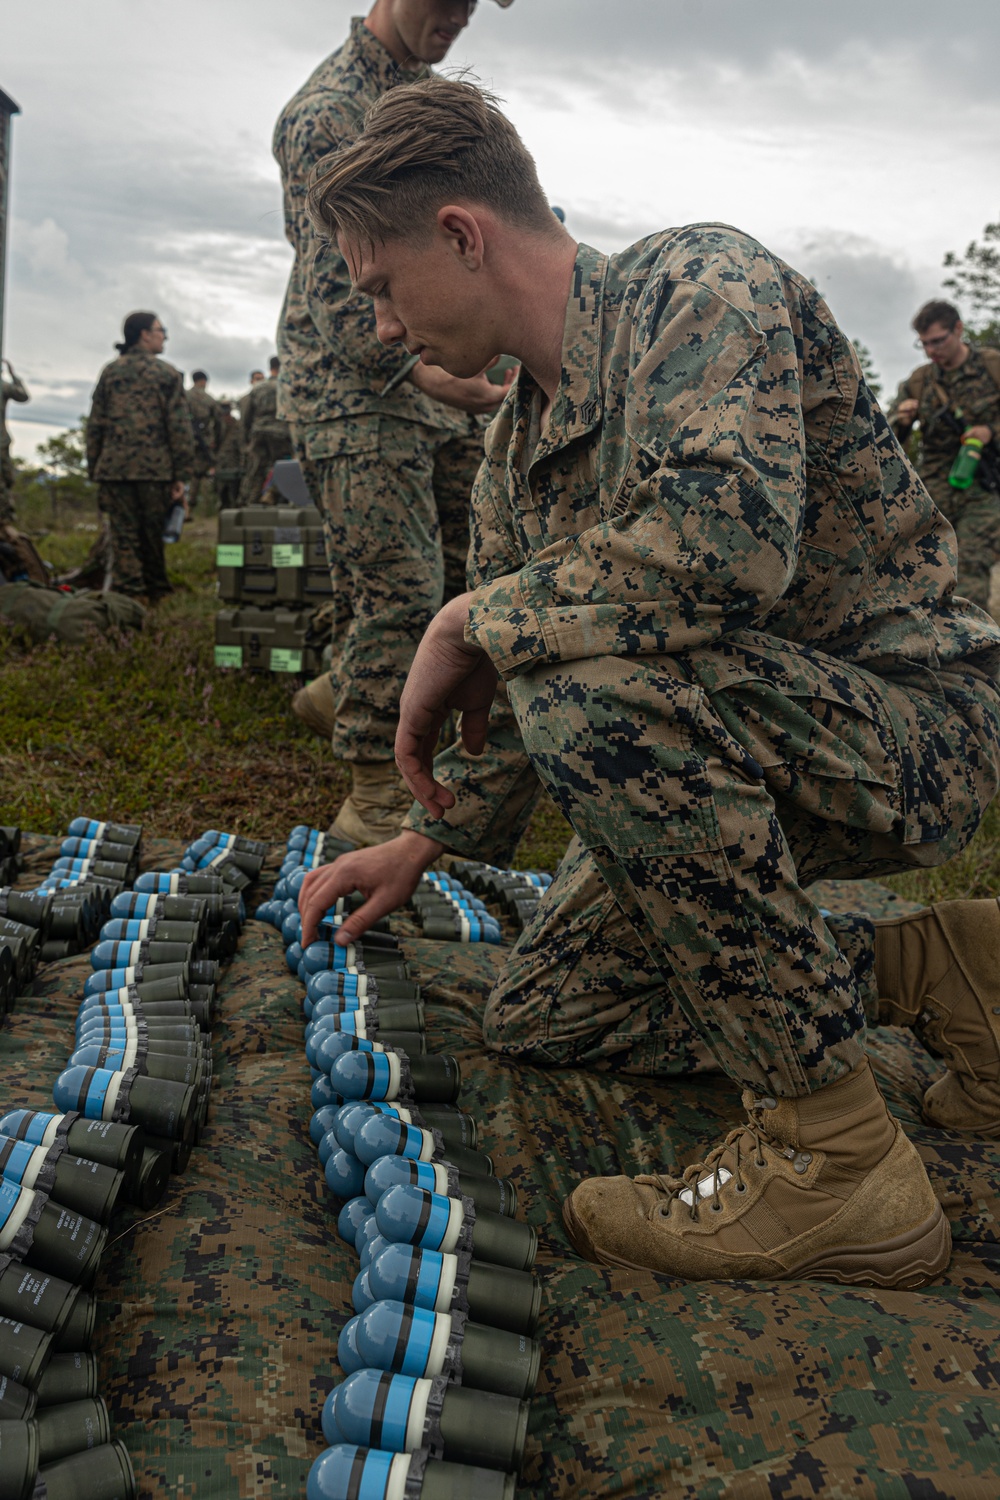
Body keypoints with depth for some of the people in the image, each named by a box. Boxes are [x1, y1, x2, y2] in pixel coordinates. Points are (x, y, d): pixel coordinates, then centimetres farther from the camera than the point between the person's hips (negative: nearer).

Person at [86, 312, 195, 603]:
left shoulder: (110, 372, 10)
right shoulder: (166, 373, 3)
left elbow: (95, 424, 9)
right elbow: (180, 426, -3)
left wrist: (94, 470, 12)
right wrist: (182, 474, -2)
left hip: (114, 467, 2)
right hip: (156, 469, -2)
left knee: (124, 534, 2)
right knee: (153, 534, 9)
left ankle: (130, 592, -4)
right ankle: (156, 591, 18)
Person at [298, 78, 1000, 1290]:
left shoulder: (698, 283, -17)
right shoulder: (513, 451, 8)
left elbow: (728, 537, -38)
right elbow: (509, 693, 17)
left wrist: (469, 619, -24)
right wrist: (424, 844, 17)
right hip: (721, 764, 9)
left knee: (592, 675, -36)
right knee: (538, 1015, 10)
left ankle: (831, 1152, -22)